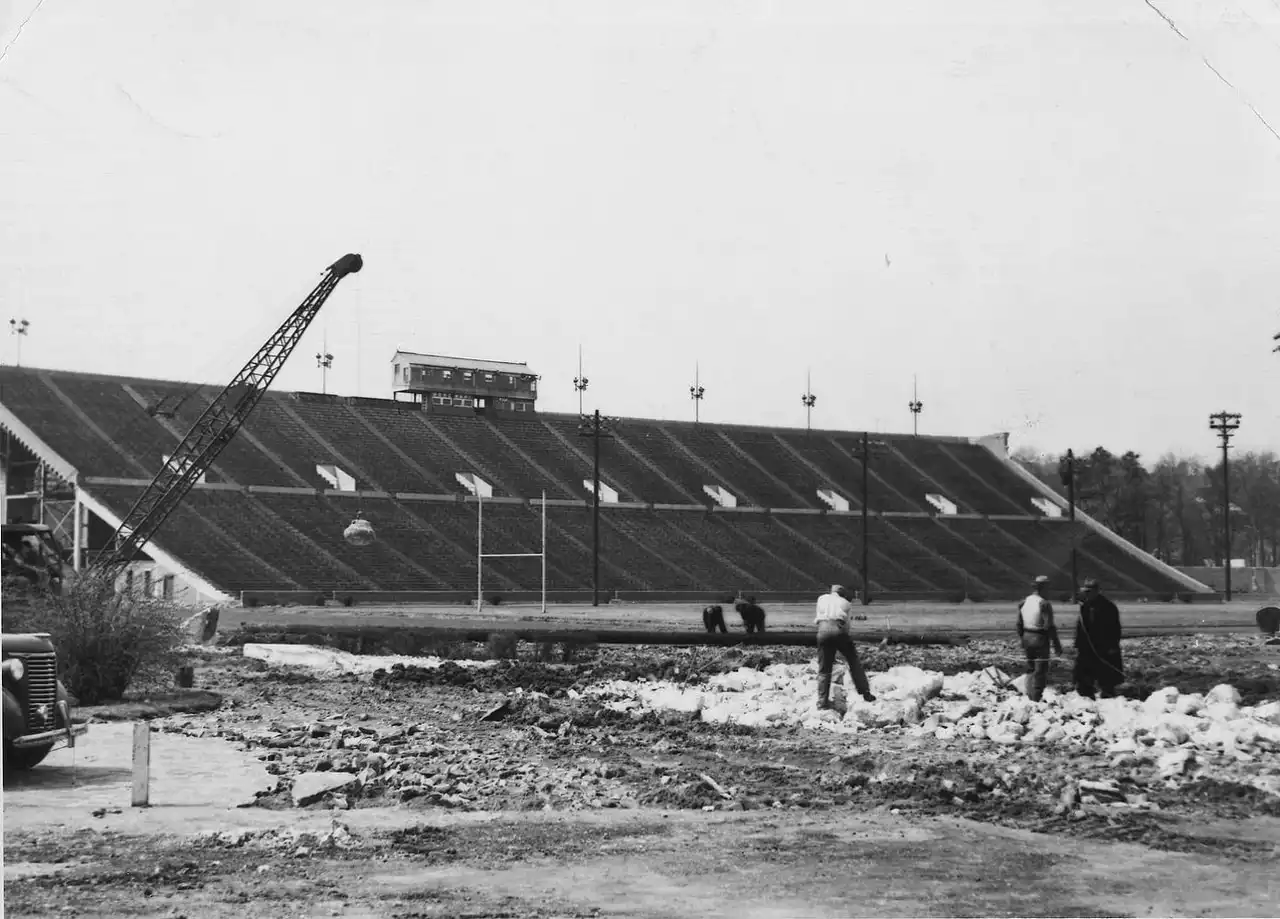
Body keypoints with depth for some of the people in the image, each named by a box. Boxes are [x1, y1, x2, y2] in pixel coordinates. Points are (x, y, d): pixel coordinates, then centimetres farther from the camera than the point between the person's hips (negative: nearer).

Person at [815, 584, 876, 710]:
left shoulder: (822, 599, 28)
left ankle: (822, 701, 3)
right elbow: (847, 624, 16)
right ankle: (865, 693, 13)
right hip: (839, 629, -1)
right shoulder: (845, 603, 25)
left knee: (823, 669, 7)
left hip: (823, 630, 1)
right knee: (854, 662, 15)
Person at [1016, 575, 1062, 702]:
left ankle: (1030, 696, 25)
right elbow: (1049, 627, -19)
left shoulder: (1024, 602, 5)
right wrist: (1056, 645, -12)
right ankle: (1036, 698, 0)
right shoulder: (1044, 604, -17)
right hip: (1040, 639, -7)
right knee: (1040, 671, 0)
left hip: (1027, 639, 7)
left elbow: (1019, 624, 11)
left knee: (1030, 669, 19)